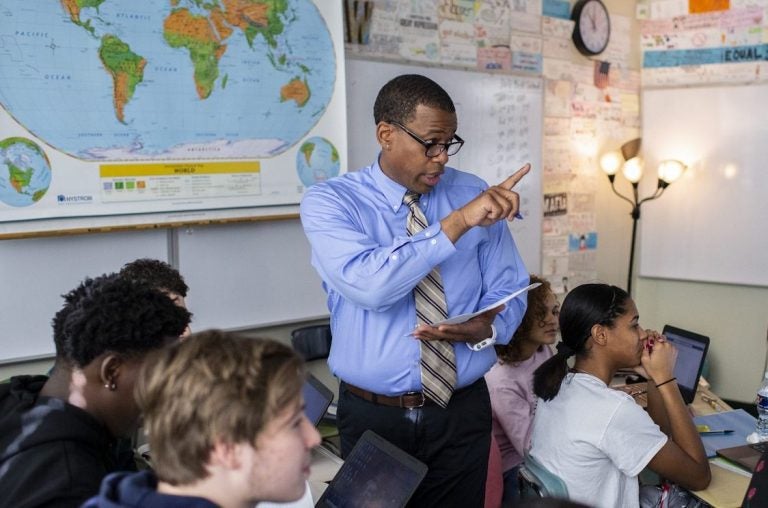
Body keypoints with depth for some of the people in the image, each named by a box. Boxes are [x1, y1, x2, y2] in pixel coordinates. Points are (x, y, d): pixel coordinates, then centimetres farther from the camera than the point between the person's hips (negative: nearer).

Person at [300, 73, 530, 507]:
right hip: (372, 415, -2)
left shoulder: (475, 194, 2)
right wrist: (457, 222, -29)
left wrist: (486, 327, -16)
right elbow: (369, 284, -27)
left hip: (463, 411, 3)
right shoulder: (329, 202, -9)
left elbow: (510, 289, 6)